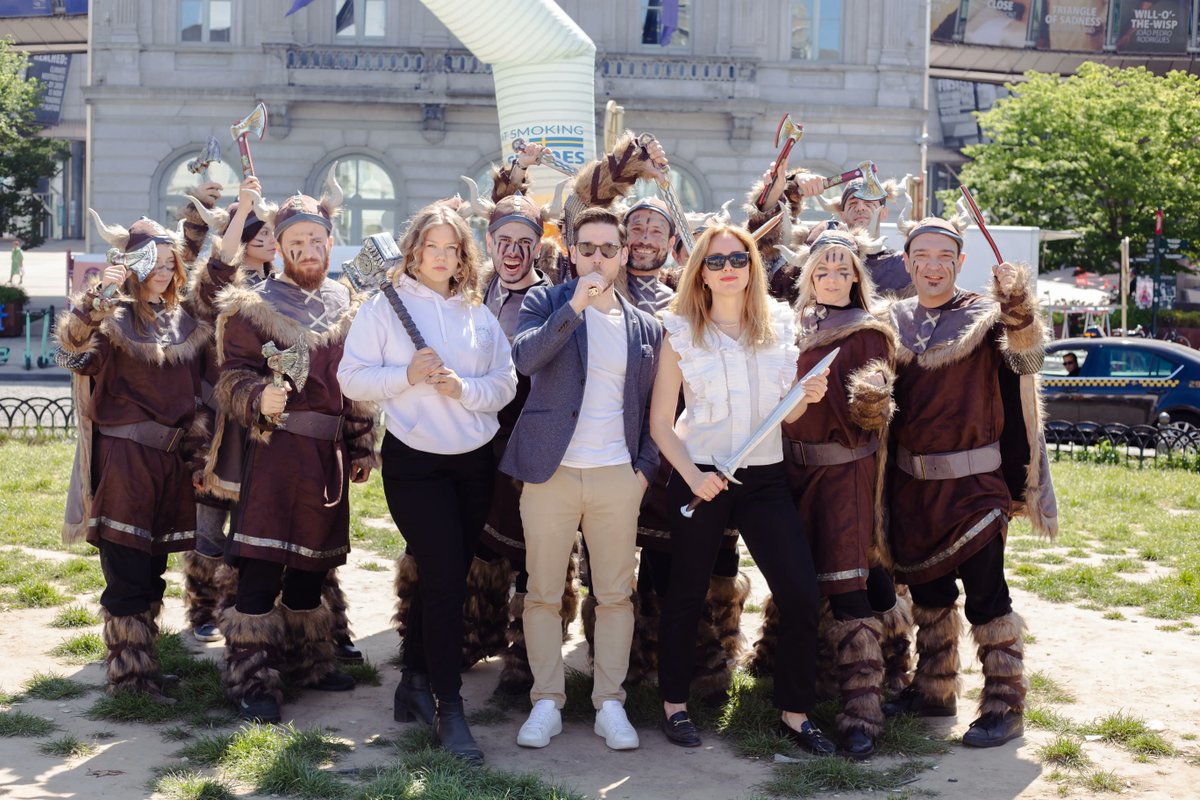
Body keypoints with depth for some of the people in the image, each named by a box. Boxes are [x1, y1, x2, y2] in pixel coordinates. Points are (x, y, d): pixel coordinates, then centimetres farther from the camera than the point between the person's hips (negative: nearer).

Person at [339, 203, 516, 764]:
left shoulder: (479, 314, 9)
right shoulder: (384, 307, -1)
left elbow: (505, 386, 5)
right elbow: (352, 379, -6)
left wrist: (464, 388, -13)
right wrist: (407, 375, -19)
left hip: (474, 461, 5)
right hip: (415, 462, -4)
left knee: (444, 578, 12)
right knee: (445, 580, -10)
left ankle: (414, 686, 29)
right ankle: (449, 711, -1)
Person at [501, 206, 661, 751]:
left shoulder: (645, 328, 12)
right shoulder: (544, 302, 4)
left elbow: (653, 408, 16)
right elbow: (523, 358, -16)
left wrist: (646, 467, 4)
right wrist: (575, 305, -21)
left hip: (618, 476, 2)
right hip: (551, 471, -2)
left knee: (615, 595, 4)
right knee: (543, 594, 3)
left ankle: (610, 703, 13)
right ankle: (546, 702, 12)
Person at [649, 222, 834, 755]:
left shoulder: (780, 326, 6)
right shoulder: (681, 331, -3)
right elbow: (660, 421, -4)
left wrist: (807, 397, -7)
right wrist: (692, 475, -17)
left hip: (764, 477, 3)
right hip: (700, 477, -3)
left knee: (802, 595, -3)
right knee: (687, 594, 8)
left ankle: (795, 712, 11)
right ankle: (674, 705, 24)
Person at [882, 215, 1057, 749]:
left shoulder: (985, 317, -6)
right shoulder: (894, 322, 8)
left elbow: (1023, 356, -24)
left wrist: (1021, 316, -45)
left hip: (973, 480, -5)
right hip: (912, 480, 5)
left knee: (985, 593, -4)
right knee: (926, 589, 15)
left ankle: (1005, 706, 5)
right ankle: (934, 690, 28)